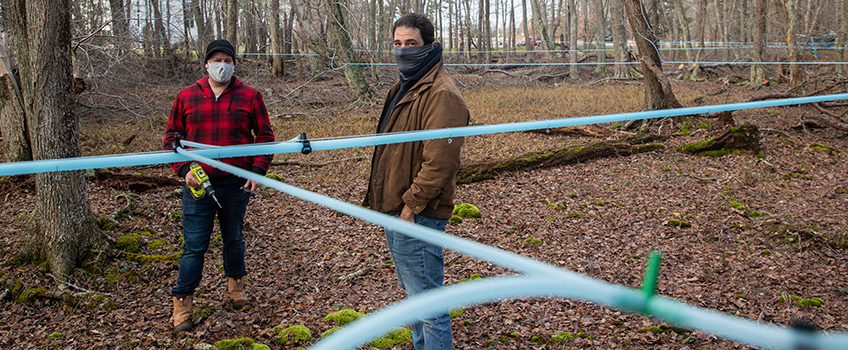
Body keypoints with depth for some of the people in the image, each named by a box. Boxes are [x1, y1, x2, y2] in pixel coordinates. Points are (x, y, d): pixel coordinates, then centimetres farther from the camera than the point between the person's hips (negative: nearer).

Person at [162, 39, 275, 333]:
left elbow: (265, 136, 5)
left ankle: (236, 286, 38)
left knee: (234, 238, 17)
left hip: (237, 184, 1)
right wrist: (184, 170, -7)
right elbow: (172, 137, 7)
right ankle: (182, 304, 12)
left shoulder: (250, 96, 2)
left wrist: (258, 171, -5)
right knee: (194, 245, 1)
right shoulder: (187, 97, 3)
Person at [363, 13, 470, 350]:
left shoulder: (440, 93, -18)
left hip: (417, 215, -11)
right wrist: (385, 199, 12)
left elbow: (439, 161, -24)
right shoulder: (404, 88, 15)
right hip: (396, 209, 11)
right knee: (413, 292, 24)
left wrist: (411, 205, -19)